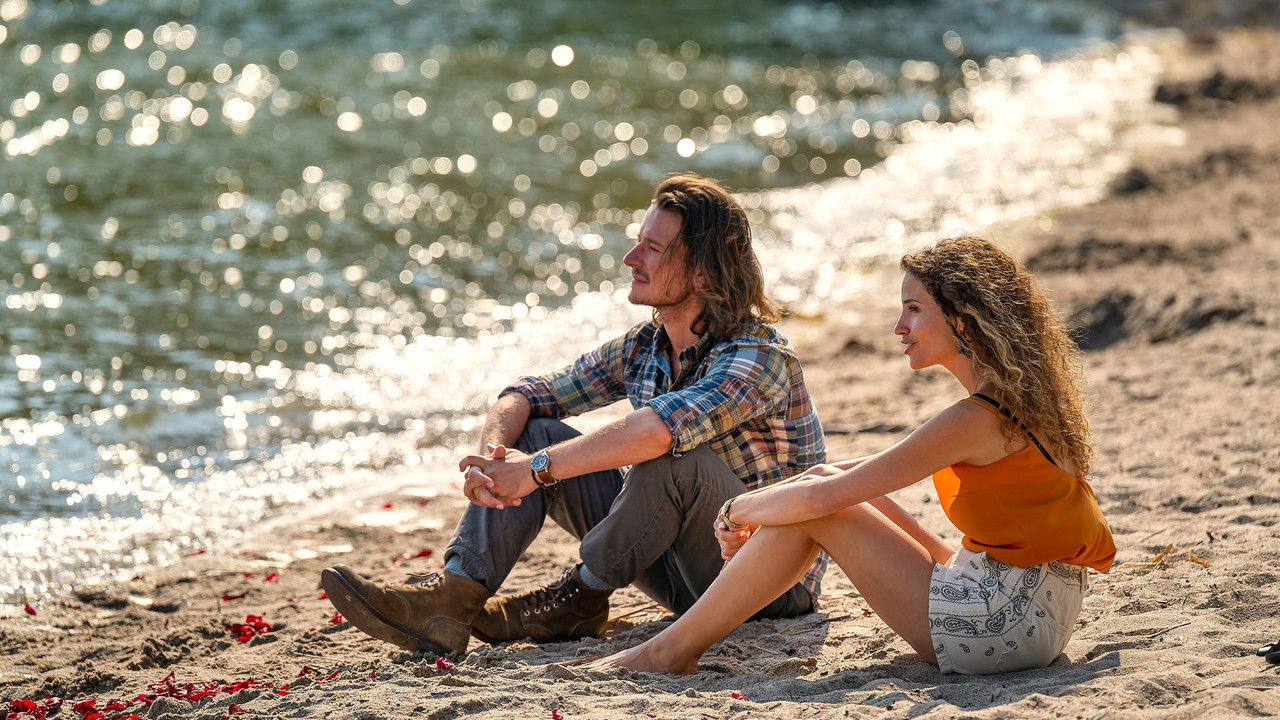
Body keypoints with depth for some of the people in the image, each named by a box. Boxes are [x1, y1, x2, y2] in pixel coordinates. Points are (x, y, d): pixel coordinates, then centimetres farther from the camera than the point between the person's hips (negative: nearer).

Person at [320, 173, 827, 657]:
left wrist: (533, 470, -35)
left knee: (669, 456, -35)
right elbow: (524, 397, 4)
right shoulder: (642, 349, 3)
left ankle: (581, 598, -13)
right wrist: (492, 453, -19)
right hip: (685, 573, 7)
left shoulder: (758, 356, -22)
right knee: (530, 434, -2)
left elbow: (660, 426, -40)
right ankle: (452, 600, -18)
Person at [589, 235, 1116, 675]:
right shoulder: (1018, 395, 10)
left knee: (815, 509, -5)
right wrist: (755, 508, 11)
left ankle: (672, 651, 6)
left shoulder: (977, 419, -20)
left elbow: (819, 498, -19)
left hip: (1008, 623, -9)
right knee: (826, 482, 11)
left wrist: (741, 509, 0)